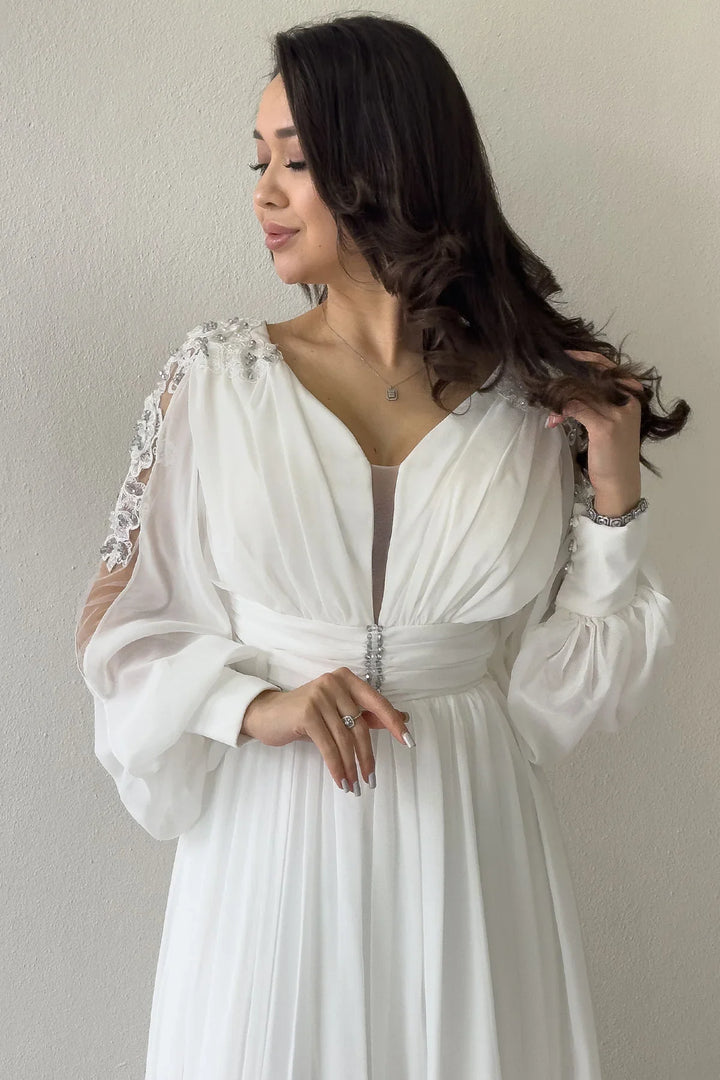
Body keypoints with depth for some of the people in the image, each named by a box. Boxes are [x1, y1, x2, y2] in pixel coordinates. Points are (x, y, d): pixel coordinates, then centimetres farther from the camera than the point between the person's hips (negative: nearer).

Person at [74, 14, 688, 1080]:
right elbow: (124, 623, 0)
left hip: (471, 833, 1)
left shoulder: (538, 395, -3)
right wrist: (255, 703, -16)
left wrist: (613, 504, -10)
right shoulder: (215, 378, -3)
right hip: (272, 835, 0)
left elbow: (570, 678, 1)